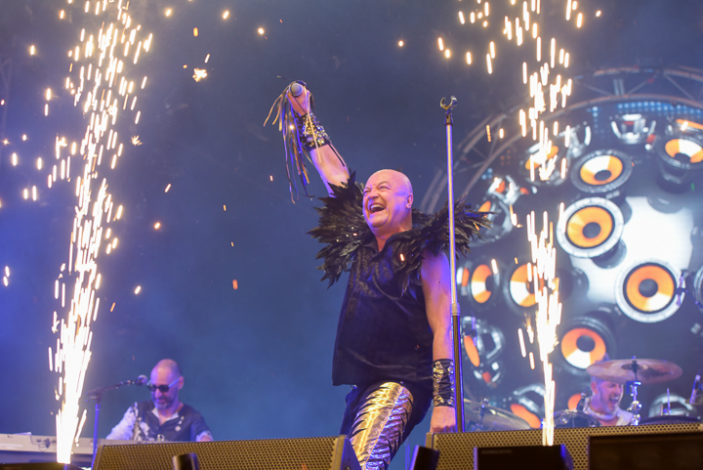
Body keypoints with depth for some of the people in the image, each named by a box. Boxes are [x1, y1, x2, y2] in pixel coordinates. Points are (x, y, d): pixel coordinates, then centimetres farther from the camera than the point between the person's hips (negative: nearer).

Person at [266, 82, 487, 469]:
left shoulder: (425, 256, -3)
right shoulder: (363, 245, 16)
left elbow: (442, 329, -9)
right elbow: (334, 175, 23)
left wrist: (444, 403, -18)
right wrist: (305, 117, 29)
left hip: (402, 380, -7)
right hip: (364, 384, 7)